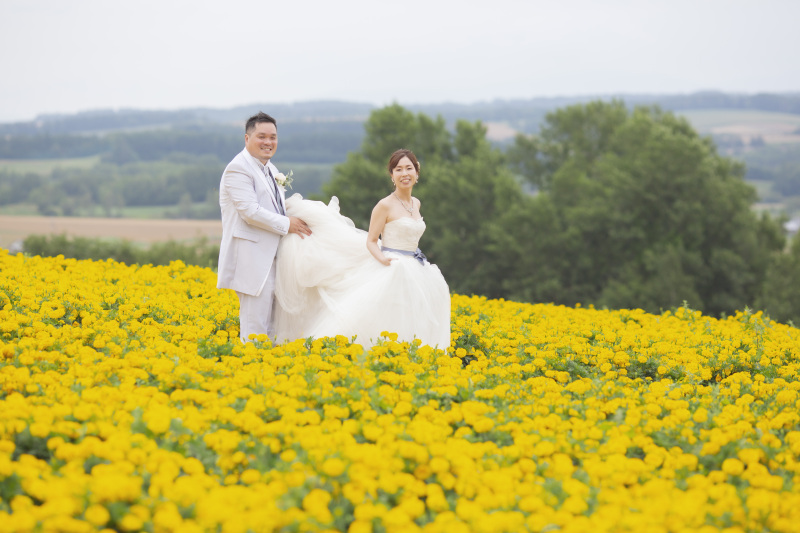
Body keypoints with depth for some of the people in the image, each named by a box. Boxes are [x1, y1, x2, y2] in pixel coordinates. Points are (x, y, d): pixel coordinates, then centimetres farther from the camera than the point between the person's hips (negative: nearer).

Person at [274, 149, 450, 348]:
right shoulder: (385, 205, -9)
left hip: (415, 276, 7)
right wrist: (382, 259, -26)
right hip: (393, 274, -7)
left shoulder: (416, 204, 12)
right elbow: (370, 241, -9)